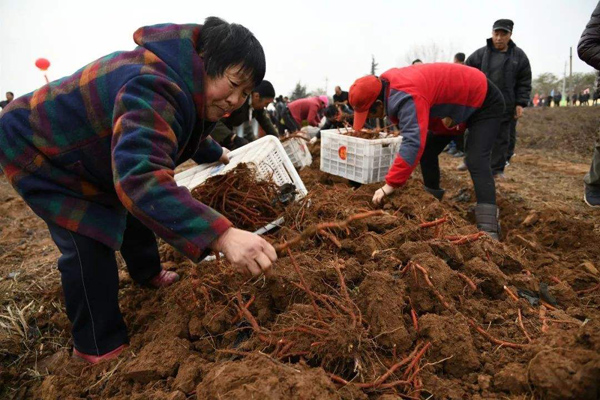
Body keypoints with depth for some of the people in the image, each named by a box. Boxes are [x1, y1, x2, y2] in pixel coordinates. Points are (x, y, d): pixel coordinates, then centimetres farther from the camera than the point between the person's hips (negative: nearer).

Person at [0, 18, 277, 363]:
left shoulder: (192, 85, -7)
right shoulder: (155, 90, -42)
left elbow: (189, 130, 17)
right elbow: (140, 176, -57)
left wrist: (215, 154, 32)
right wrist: (221, 235, -67)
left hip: (87, 147, 9)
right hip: (38, 150, -9)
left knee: (134, 210, 19)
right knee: (90, 246, -17)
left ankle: (148, 274, 44)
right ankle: (99, 348, 1)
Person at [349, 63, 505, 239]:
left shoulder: (407, 97, -39)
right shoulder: (387, 85, -9)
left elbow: (414, 143, -48)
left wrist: (390, 185, -46)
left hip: (485, 102, -9)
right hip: (459, 100, 9)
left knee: (476, 162, -24)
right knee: (427, 151, 6)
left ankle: (488, 229, -26)